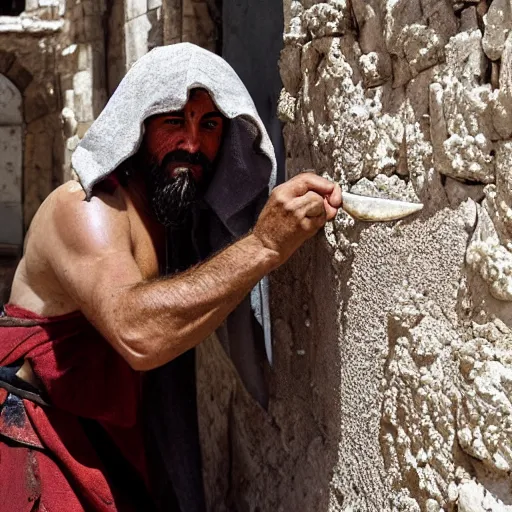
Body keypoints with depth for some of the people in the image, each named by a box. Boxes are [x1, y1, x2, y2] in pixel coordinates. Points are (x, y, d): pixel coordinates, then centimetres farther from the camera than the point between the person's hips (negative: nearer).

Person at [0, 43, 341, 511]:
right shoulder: (86, 208, -22)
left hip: (112, 435, 8)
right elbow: (138, 333, -38)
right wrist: (263, 245, -39)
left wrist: (299, 220, -14)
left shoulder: (182, 212, 6)